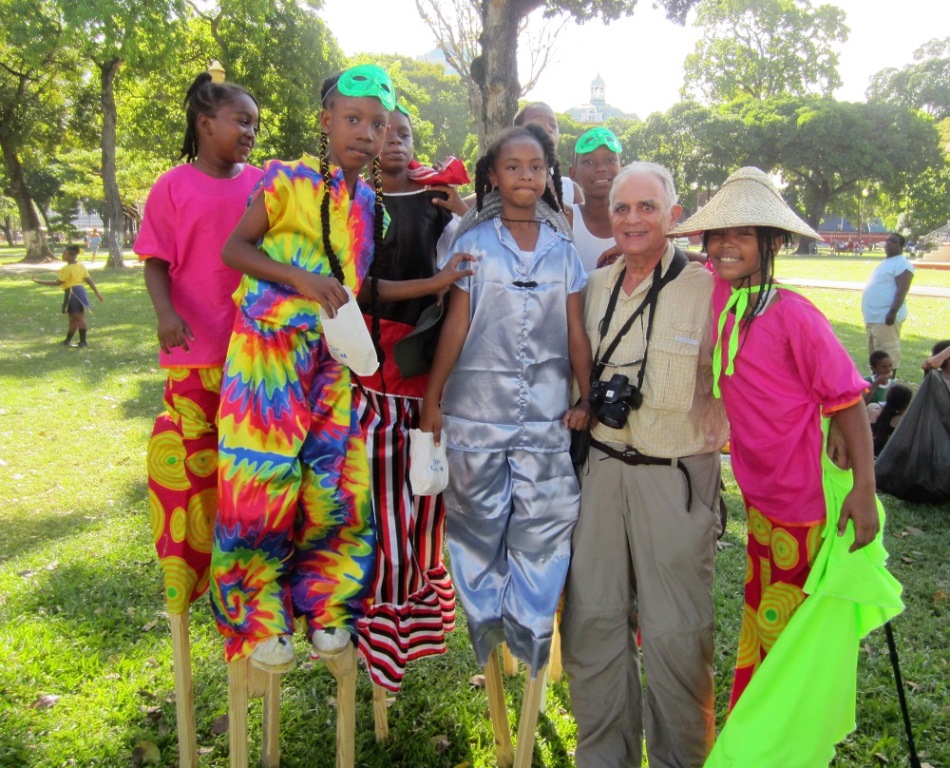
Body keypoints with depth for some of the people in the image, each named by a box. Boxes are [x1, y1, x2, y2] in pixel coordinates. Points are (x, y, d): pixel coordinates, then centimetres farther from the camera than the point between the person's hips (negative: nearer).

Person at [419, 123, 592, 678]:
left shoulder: (563, 248, 9)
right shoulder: (473, 243, 3)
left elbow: (576, 334, 9)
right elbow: (456, 325, 2)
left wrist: (588, 398, 2)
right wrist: (431, 399, 0)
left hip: (546, 411, 2)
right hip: (477, 407, -1)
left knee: (544, 524, 1)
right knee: (478, 521, 7)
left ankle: (528, 634, 18)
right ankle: (484, 627, 26)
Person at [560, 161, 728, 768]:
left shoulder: (708, 290, -8)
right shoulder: (596, 286, 9)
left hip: (678, 479, -5)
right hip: (602, 470, 5)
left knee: (675, 636, 3)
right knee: (591, 621, 12)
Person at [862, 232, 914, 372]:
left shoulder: (902, 264, -11)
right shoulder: (885, 263, 20)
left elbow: (902, 290, -20)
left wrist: (893, 312, -28)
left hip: (886, 317, -10)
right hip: (874, 316, 10)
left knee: (887, 352, -8)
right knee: (874, 352, 16)